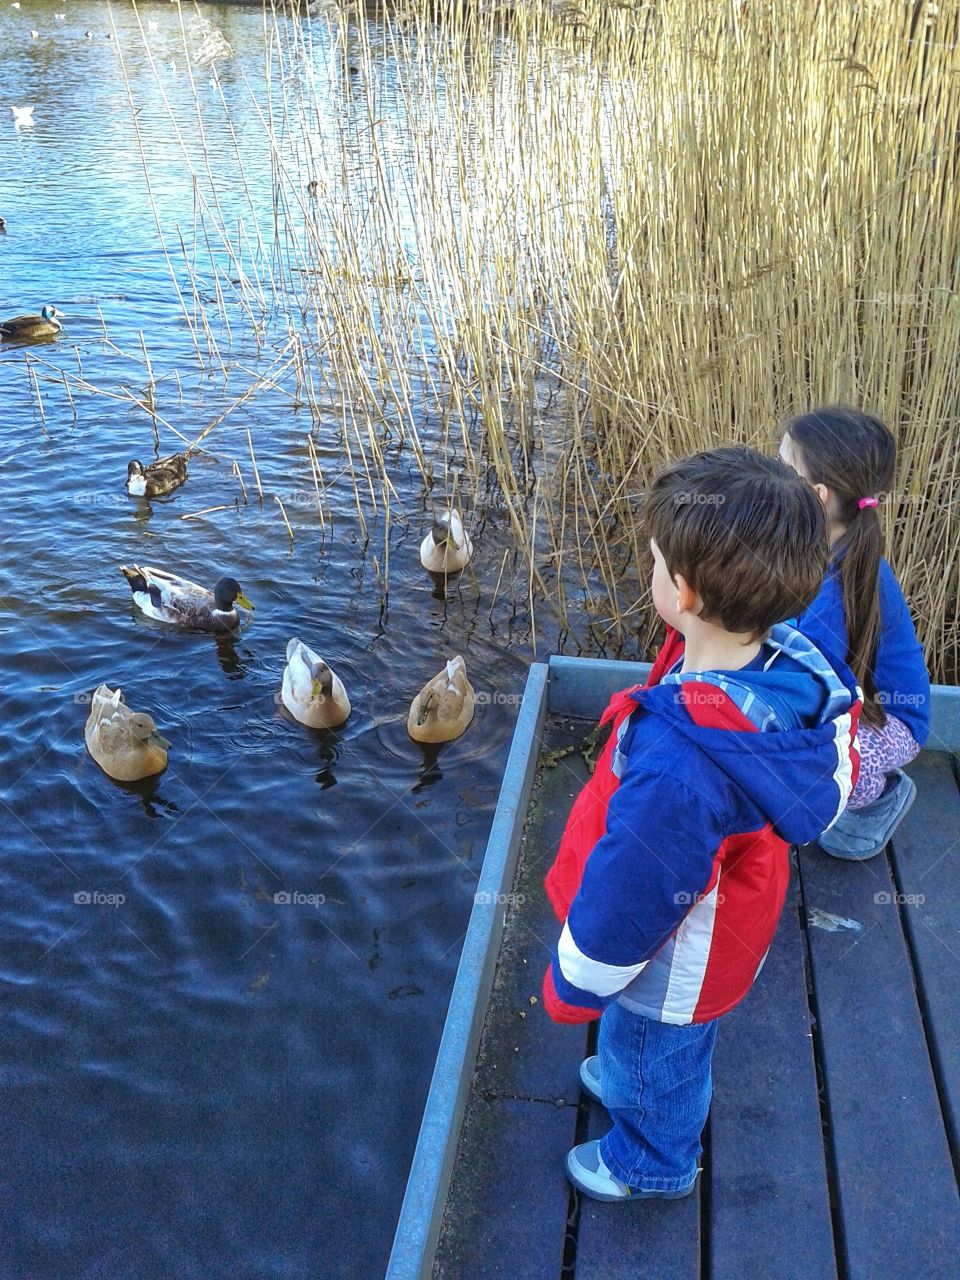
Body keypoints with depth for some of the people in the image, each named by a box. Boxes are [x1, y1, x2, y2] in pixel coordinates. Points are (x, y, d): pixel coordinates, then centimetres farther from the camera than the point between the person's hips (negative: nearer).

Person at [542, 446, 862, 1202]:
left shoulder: (678, 766, -47)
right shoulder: (793, 669, -22)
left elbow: (631, 889, -31)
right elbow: (831, 788, -2)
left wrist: (575, 985, -12)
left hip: (671, 967, -6)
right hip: (728, 921, 7)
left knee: (655, 1057, 26)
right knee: (664, 1047, 36)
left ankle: (654, 1164, 56)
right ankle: (628, 1081, 66)